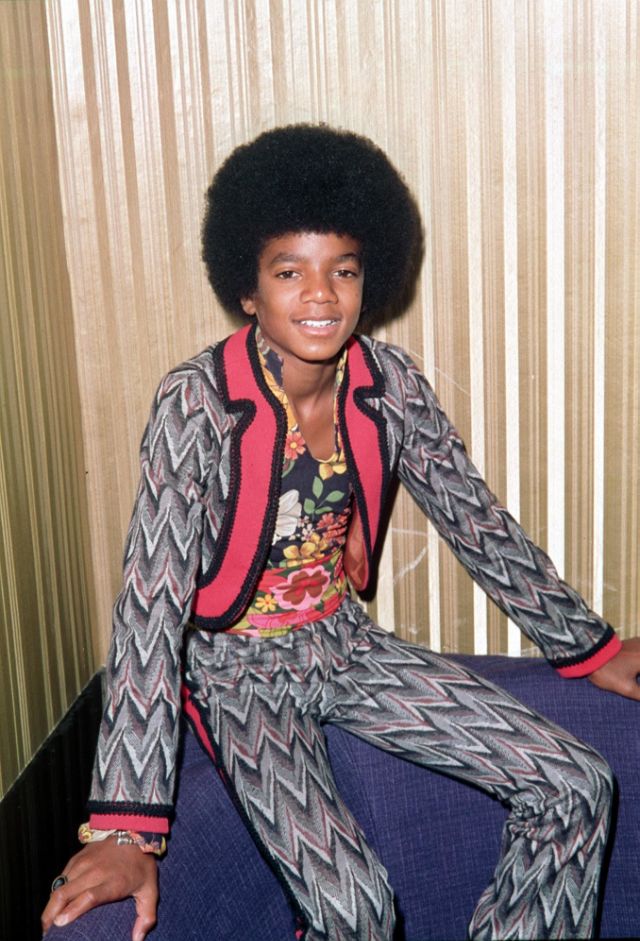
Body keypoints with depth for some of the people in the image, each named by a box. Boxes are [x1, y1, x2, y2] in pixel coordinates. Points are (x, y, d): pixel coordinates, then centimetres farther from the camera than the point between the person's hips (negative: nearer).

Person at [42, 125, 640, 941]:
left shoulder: (392, 386, -8)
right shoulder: (198, 405, -23)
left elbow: (480, 526, 4)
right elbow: (152, 604, -27)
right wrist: (126, 829, -33)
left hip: (345, 641, 5)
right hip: (236, 662, -5)